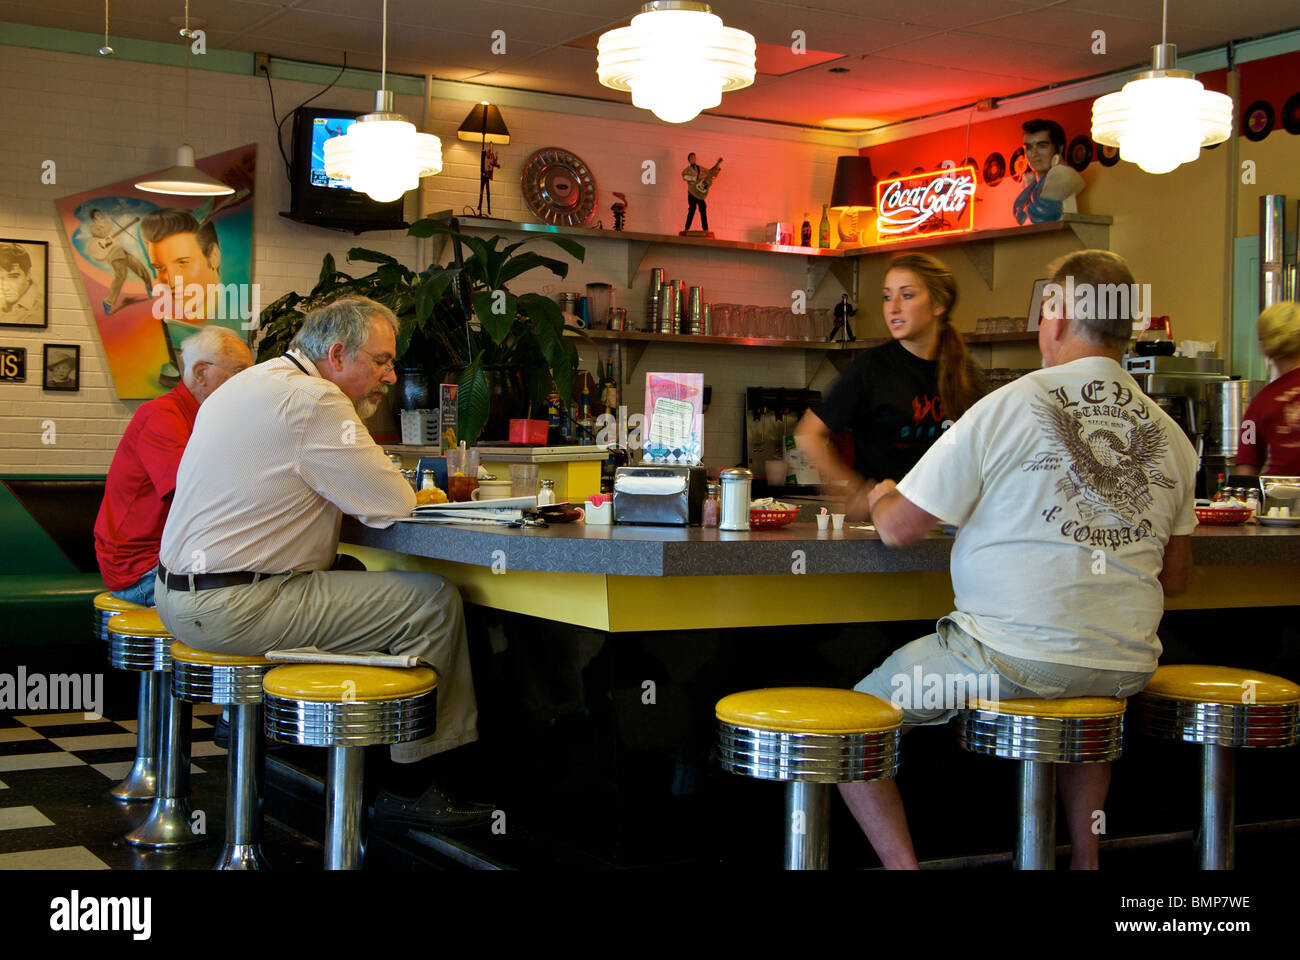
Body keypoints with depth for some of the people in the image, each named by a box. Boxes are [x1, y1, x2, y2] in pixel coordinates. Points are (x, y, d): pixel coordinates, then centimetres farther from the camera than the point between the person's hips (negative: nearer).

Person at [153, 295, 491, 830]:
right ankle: (408, 786, 0)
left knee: (353, 580, 31)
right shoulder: (311, 401, -16)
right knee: (435, 601, -8)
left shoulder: (255, 383, 16)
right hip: (235, 609, -11)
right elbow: (393, 506, -15)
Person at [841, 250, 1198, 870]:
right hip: (1126, 668, 6)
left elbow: (899, 528, -5)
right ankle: (1085, 855, 33)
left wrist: (880, 497, 18)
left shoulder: (1008, 407, -9)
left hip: (1010, 656, -6)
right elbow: (1175, 577, 16)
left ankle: (902, 865, -2)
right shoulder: (1168, 434, 6)